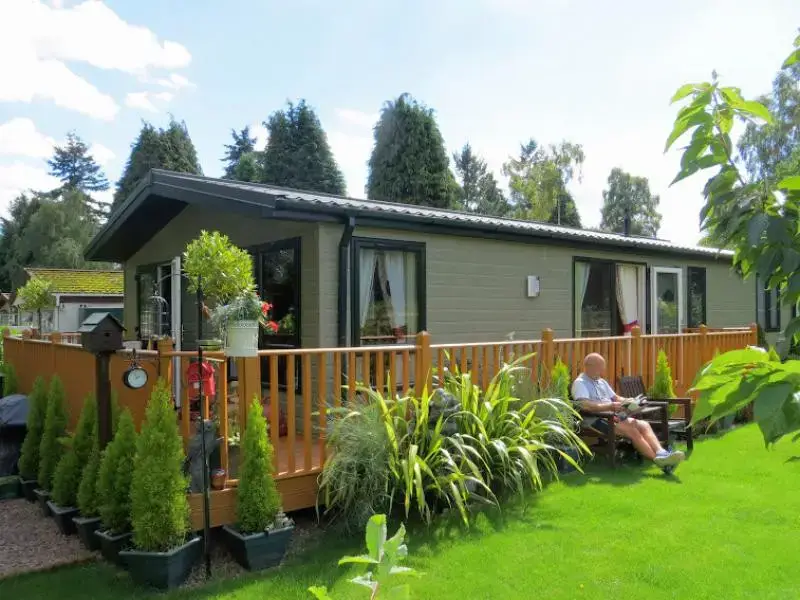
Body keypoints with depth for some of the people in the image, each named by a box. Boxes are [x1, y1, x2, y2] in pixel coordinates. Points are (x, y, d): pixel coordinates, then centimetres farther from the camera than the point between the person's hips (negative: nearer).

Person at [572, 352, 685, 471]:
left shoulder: (601, 381, 23)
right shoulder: (580, 383, -7)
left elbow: (615, 398, 27)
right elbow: (585, 405, -22)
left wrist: (627, 401, 4)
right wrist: (609, 406, -32)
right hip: (596, 421, -9)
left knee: (644, 425, -13)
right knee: (632, 430, -26)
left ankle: (661, 453, -32)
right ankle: (658, 460, -29)